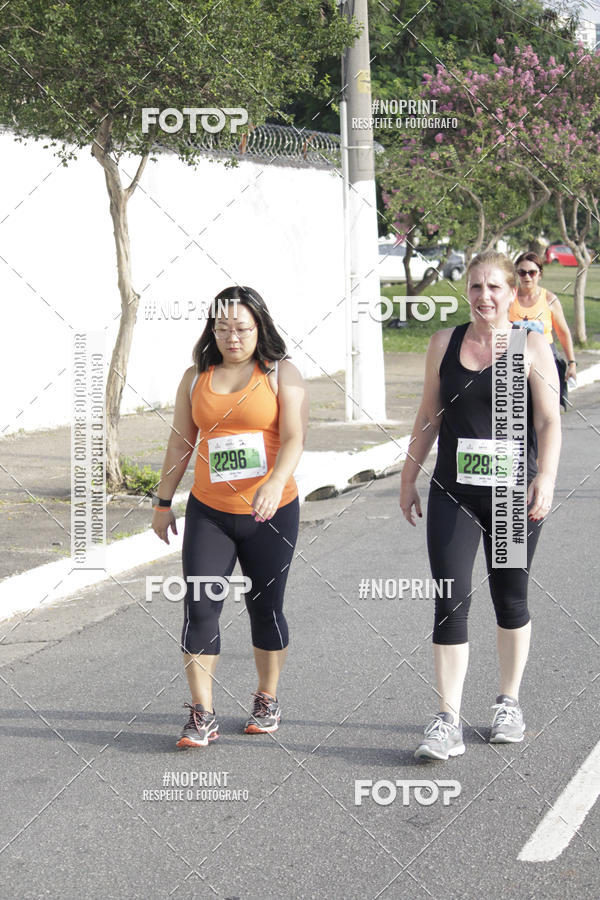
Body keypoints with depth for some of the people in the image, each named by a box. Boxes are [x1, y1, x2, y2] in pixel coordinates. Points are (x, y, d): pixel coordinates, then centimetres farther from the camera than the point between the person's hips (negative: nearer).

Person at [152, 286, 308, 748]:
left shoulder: (282, 374, -3)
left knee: (265, 606, 8)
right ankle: (202, 716, 0)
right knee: (200, 607, -5)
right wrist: (163, 503, 13)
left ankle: (268, 701, 27)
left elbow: (295, 437, -14)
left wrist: (275, 484, -31)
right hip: (208, 512, 3)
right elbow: (180, 442, 13)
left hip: (271, 513, -2)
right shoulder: (196, 377, 7)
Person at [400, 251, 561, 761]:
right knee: (451, 602, -6)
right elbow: (429, 416, 13)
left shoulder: (531, 347, -2)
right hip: (454, 494, 2)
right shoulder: (445, 343, 6)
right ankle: (448, 722, -5)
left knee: (511, 600, 12)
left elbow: (549, 421, -6)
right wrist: (409, 477, 12)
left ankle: (509, 704, 29)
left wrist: (545, 478, -19)